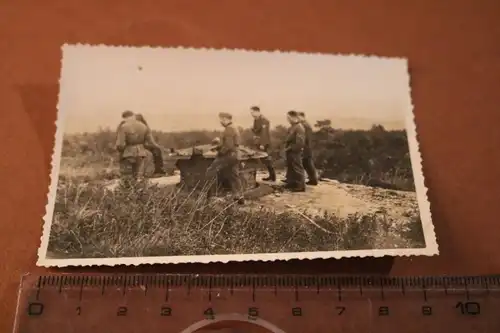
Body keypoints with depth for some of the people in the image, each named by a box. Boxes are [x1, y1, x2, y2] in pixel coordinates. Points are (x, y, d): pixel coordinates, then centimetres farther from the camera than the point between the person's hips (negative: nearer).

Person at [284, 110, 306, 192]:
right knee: (290, 168, 19)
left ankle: (300, 186, 4)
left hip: (295, 152, -10)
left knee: (297, 169, -3)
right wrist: (287, 147, 11)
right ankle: (291, 183, 32)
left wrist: (290, 148, -18)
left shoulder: (299, 128, -20)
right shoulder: (292, 127, 11)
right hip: (290, 151, 10)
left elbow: (300, 142, -25)